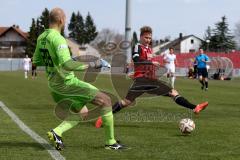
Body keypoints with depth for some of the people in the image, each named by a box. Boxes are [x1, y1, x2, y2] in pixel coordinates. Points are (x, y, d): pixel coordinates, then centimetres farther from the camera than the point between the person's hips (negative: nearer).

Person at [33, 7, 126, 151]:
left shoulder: (41, 38, 8)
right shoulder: (58, 39, -20)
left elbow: (36, 61, 20)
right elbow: (67, 65, -30)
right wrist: (91, 65, -23)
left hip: (54, 85, 9)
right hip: (67, 83, -9)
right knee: (106, 100, 0)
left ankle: (57, 132, -1)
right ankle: (111, 142, 5)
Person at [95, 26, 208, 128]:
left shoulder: (149, 49, 19)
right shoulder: (138, 47, -3)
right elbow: (136, 60, -22)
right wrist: (151, 62, -26)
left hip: (151, 79, 8)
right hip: (141, 79, -8)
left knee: (173, 93, 1)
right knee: (127, 101, -17)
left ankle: (195, 108, -2)